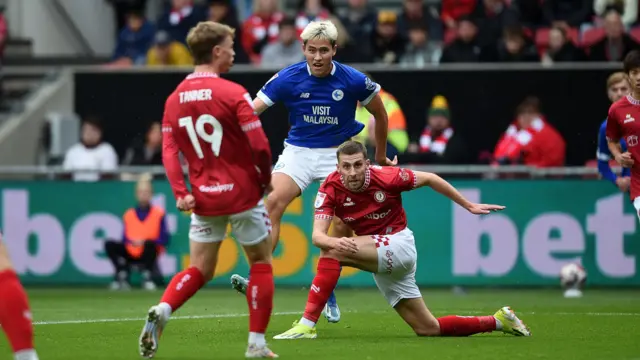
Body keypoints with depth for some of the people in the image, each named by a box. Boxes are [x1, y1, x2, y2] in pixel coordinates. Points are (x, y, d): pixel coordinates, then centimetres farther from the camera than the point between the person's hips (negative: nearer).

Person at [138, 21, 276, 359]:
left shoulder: (175, 99, 4)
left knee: (199, 270, 11)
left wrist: (180, 193, -5)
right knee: (261, 264, 12)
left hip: (203, 199, 5)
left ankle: (162, 310, -17)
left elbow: (169, 150, -1)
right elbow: (259, 145, -16)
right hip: (242, 194, -5)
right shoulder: (233, 94, -14)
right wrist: (265, 179, 1)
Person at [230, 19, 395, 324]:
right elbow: (251, 110, -17)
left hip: (338, 153, 0)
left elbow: (380, 114, 6)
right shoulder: (288, 79, -12)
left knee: (344, 223, -10)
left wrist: (380, 157, 15)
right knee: (273, 203, -24)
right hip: (298, 151, 0)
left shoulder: (353, 80, -11)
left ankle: (328, 293, 8)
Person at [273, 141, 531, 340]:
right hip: (380, 262, 5)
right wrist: (335, 241, -45)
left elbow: (428, 179, -2)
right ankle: (498, 322, 26)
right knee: (429, 330, 7)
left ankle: (307, 325, -24)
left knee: (333, 252, -27)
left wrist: (469, 206, 4)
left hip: (399, 244, -5)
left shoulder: (386, 177, -19)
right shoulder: (330, 190, -12)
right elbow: (317, 235, -20)